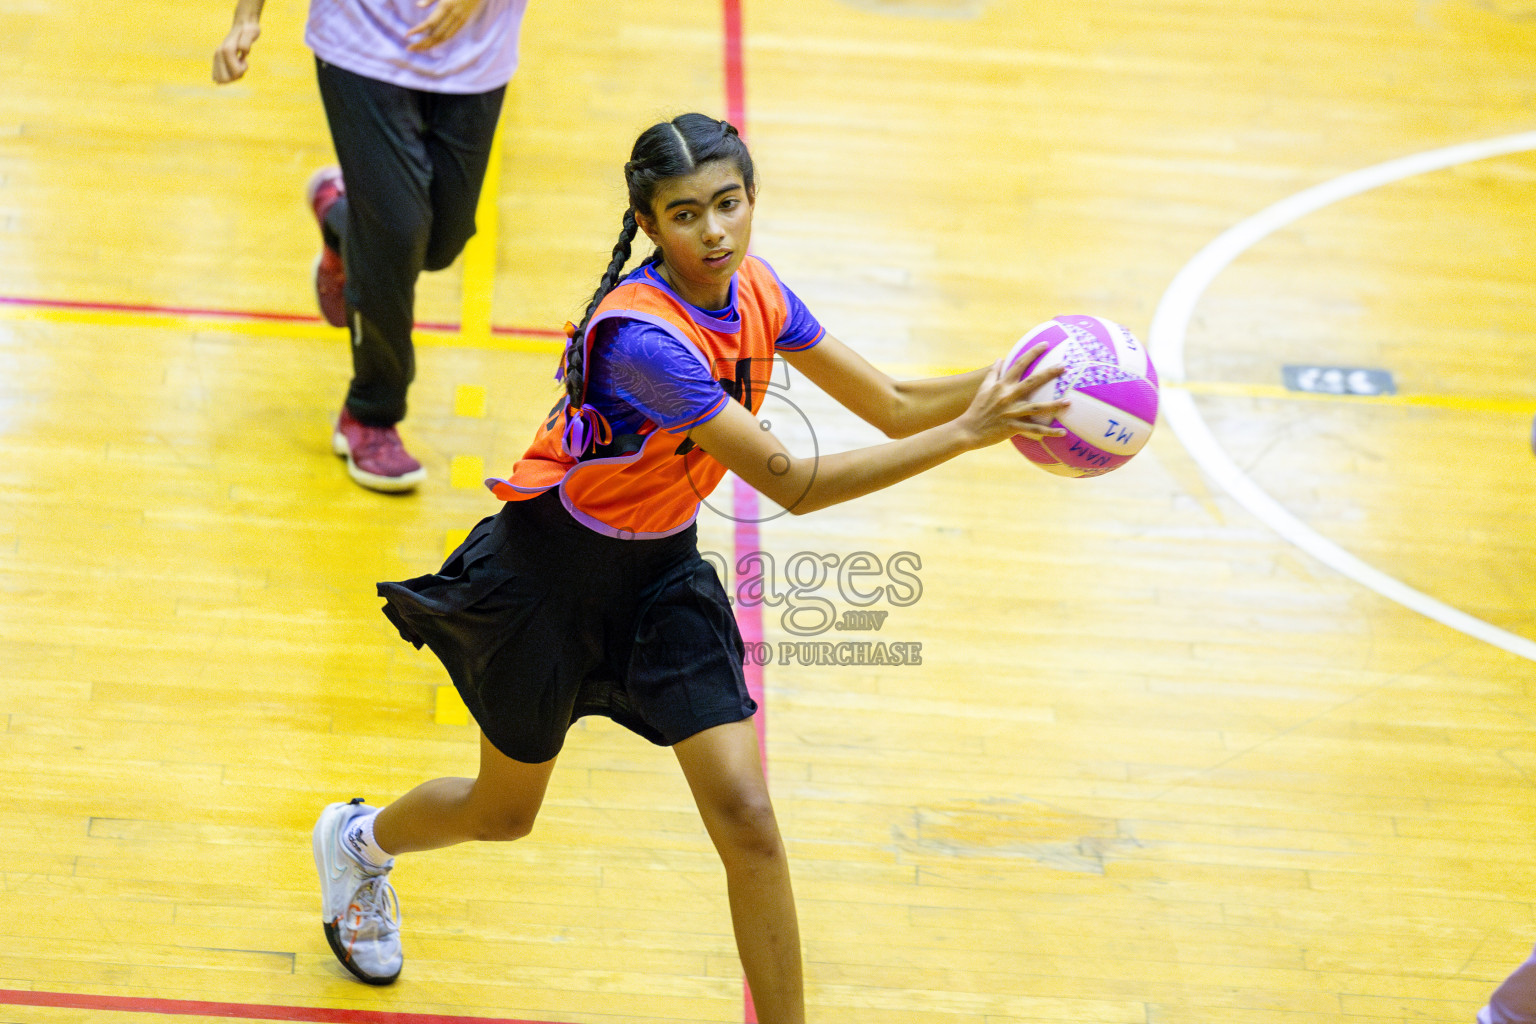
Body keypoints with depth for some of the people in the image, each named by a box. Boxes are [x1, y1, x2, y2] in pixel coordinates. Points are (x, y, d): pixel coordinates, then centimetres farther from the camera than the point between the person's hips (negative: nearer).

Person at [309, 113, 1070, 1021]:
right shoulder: (642, 335, -34)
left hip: (663, 570, 5)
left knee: (745, 816, -8)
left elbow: (890, 406, -4)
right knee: (504, 813, 17)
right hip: (554, 571, -5)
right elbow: (791, 484, -35)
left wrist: (995, 389, -23)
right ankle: (360, 839, 50)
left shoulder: (754, 291, -10)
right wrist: (966, 435, -39)